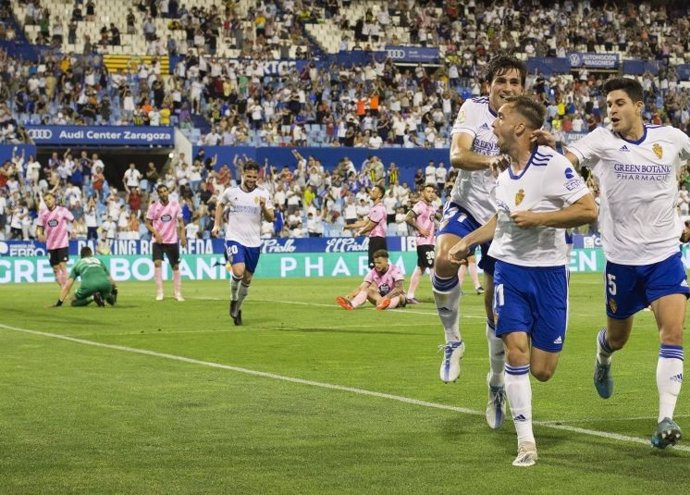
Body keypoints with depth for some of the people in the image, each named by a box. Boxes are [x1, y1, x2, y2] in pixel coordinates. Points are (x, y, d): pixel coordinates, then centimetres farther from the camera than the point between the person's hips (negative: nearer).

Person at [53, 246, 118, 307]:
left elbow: (67, 286, 22)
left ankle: (92, 297, -8)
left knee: (74, 302, 20)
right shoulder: (99, 261, 35)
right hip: (105, 284, 3)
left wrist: (60, 302, 24)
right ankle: (108, 296, -3)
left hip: (89, 285, -3)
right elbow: (110, 279, 38)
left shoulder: (78, 263, 29)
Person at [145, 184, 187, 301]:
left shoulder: (175, 205, 0)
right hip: (158, 241, -2)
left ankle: (177, 293, 16)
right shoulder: (153, 207, -4)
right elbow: (148, 223, 0)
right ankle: (159, 293, -12)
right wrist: (155, 232, -17)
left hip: (172, 240, 2)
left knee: (176, 266, 5)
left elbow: (180, 221, 7)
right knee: (157, 263, -17)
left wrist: (182, 235, -6)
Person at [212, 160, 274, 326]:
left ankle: (237, 309, 29)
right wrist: (217, 224, 13)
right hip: (234, 238, -2)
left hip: (254, 242, 2)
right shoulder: (231, 191, -1)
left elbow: (271, 218, -2)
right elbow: (220, 204, 20)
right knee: (238, 271, -23)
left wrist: (264, 207, -21)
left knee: (247, 279, 8)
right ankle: (233, 300, 4)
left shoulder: (263, 194, -1)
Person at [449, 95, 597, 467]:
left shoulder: (552, 165, -13)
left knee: (542, 370, -2)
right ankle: (525, 441, -6)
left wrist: (538, 219, -20)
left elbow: (588, 210, -18)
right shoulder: (503, 176, 7)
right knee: (517, 350, -14)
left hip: (548, 271, -4)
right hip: (509, 268, 4)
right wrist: (467, 242, 17)